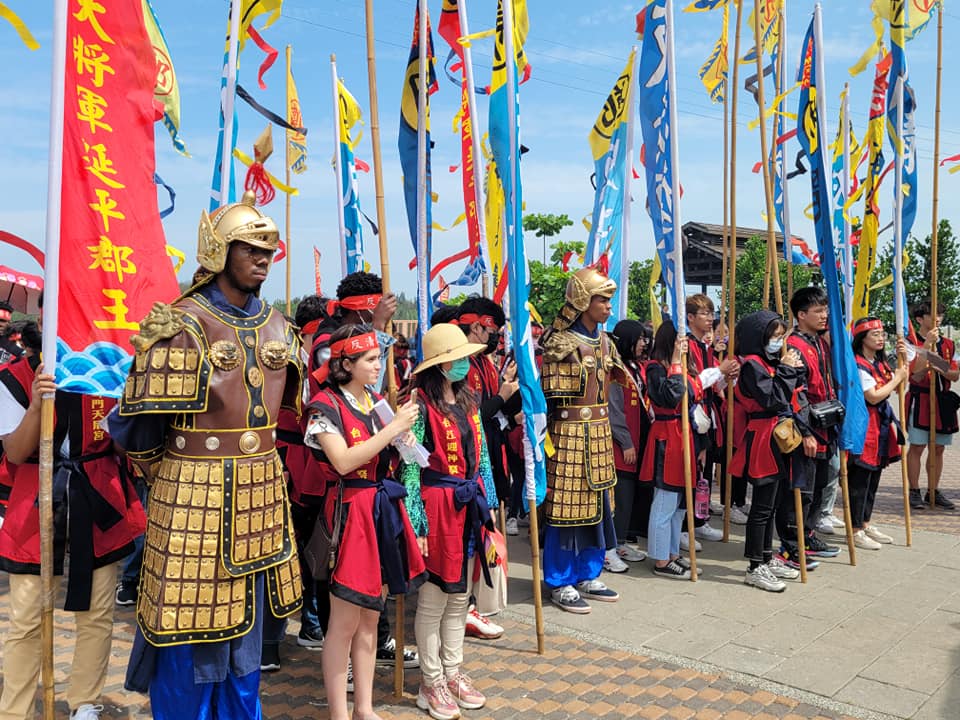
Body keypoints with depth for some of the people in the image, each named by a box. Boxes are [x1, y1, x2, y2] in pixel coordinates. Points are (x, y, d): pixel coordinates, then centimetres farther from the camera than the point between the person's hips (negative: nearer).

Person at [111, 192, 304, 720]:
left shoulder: (278, 326, 7)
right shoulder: (183, 326, -14)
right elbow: (138, 428, -12)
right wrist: (176, 473, 2)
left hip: (261, 497, 6)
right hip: (195, 498, -6)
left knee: (245, 626, 18)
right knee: (190, 632, 5)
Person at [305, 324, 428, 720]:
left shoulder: (378, 402, 12)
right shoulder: (326, 405, -10)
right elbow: (343, 461, -22)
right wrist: (393, 427, -20)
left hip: (384, 509, 7)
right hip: (351, 511, -7)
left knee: (371, 615, 15)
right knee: (345, 620, 1)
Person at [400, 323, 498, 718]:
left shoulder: (468, 400, 7)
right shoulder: (420, 404, -14)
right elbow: (410, 468, -15)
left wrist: (488, 502, 13)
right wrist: (417, 523, -15)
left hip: (470, 505, 7)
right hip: (438, 504, -7)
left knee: (459, 596, 16)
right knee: (433, 599, 5)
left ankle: (452, 671, 31)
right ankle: (431, 683, 20)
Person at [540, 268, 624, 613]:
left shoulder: (603, 340, 12)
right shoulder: (562, 343, -12)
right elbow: (553, 398, -13)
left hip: (600, 432, 8)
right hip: (569, 432, -8)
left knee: (596, 502, 13)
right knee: (567, 506, -1)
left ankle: (587, 576, 26)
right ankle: (560, 583, 12)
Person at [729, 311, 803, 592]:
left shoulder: (771, 362, 17)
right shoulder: (752, 364, -13)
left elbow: (788, 396, 19)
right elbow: (771, 398, -21)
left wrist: (793, 369, 7)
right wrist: (787, 370, -13)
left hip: (778, 440, 10)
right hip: (763, 440, -10)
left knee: (773, 503, 16)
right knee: (763, 506, -5)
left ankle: (767, 558, 26)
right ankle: (755, 568, 2)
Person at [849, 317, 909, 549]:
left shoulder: (880, 363, 14)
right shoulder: (857, 365, -16)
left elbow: (898, 388, 17)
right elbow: (873, 396, -20)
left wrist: (903, 360, 7)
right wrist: (897, 377, -9)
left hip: (881, 425, 9)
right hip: (863, 425, -9)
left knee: (873, 478, 15)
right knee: (860, 479, -3)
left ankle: (865, 525, 26)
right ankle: (855, 531, 5)